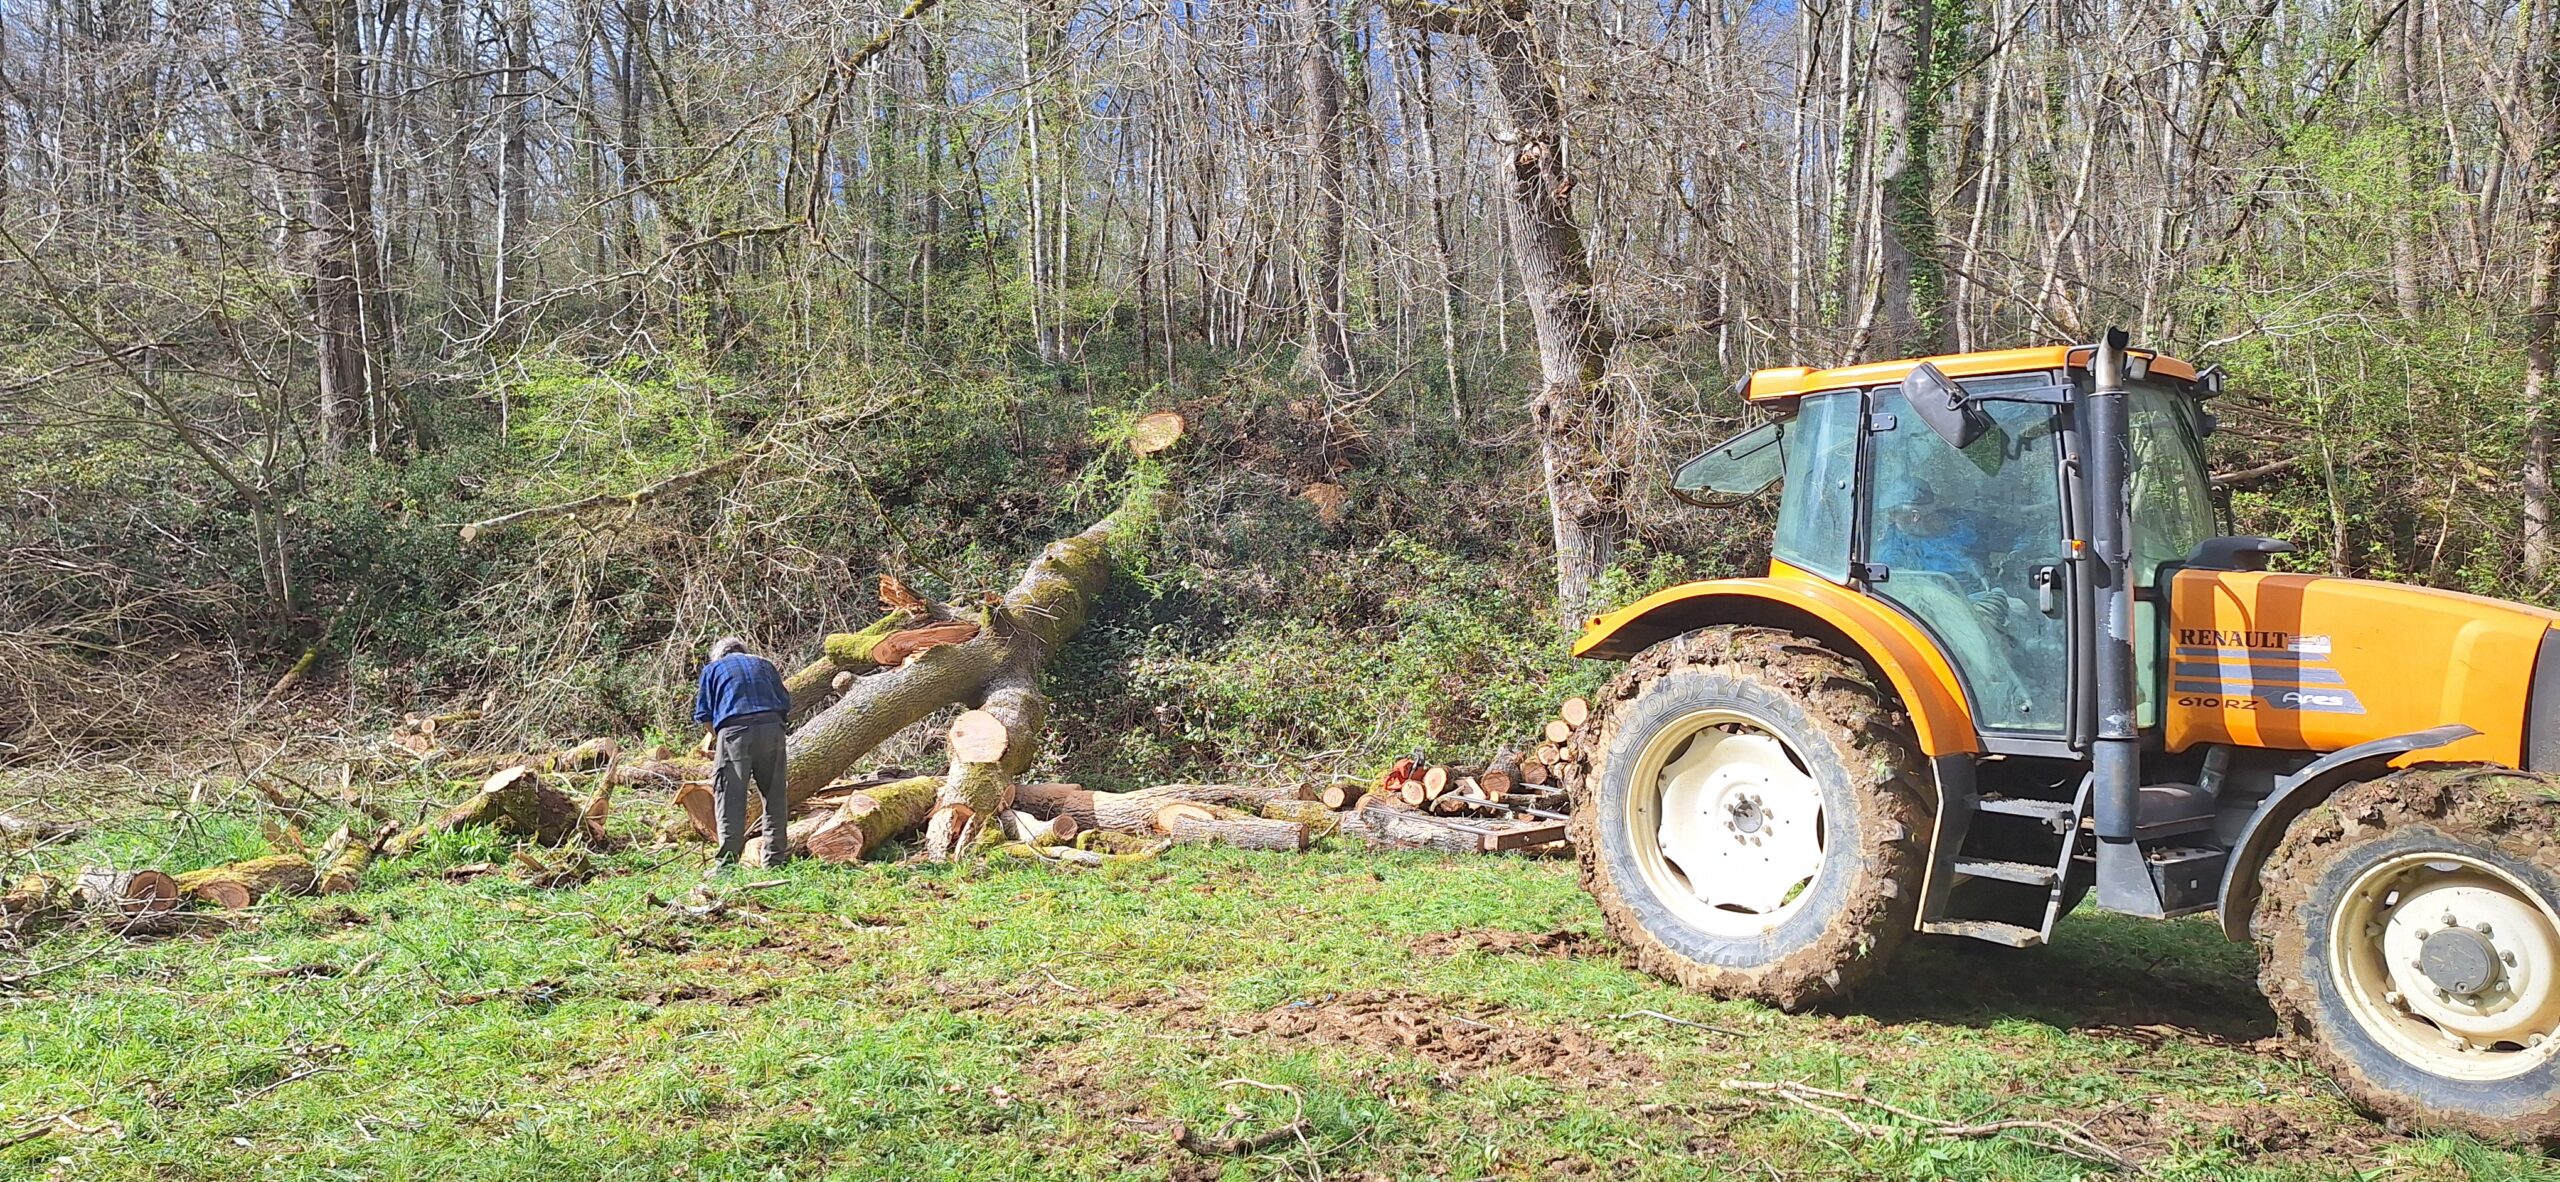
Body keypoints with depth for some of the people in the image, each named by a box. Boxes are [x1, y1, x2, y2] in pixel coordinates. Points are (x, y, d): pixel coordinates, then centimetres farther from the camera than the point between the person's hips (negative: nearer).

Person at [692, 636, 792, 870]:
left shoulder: (712, 668, 19)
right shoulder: (764, 665, 25)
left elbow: (704, 714, 12)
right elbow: (785, 703, 19)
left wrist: (715, 736, 26)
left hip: (734, 730, -2)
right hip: (771, 728, 2)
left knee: (731, 799, -1)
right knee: (775, 797, 8)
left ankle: (727, 862, -6)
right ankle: (775, 858, 10)